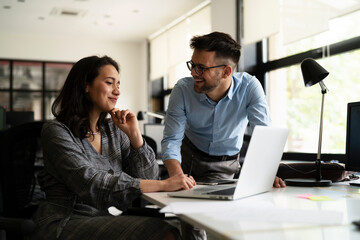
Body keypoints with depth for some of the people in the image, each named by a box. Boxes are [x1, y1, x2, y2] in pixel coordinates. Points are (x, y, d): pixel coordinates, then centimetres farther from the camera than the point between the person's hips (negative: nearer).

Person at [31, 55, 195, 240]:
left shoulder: (113, 130, 12)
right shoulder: (56, 131, -7)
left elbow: (147, 178, 7)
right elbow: (89, 184, -23)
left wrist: (134, 134, -5)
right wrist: (163, 185, -28)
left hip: (105, 221, 6)